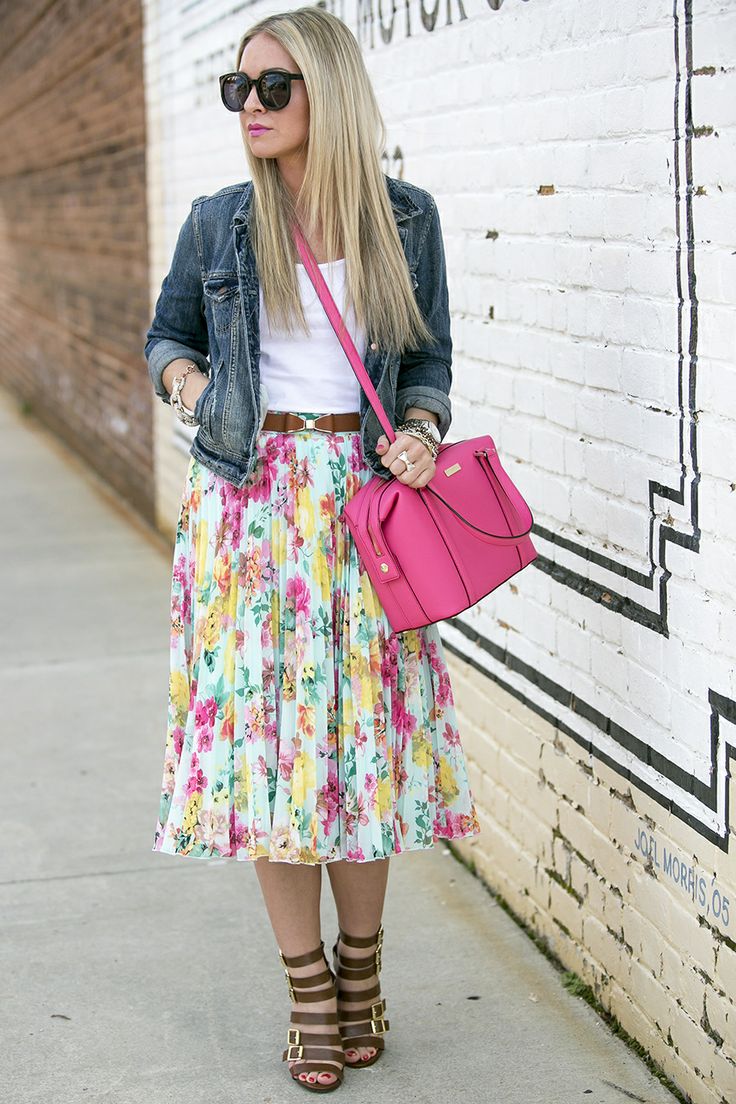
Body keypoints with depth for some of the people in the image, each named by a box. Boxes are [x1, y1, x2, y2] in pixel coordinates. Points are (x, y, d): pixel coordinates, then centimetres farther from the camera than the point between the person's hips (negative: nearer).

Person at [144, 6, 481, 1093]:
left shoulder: (404, 219, 2)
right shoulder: (218, 223, 2)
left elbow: (429, 361, 9)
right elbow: (167, 333, 17)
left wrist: (419, 432, -9)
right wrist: (186, 380, -3)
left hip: (363, 499, 0)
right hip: (250, 501, 1)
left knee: (364, 730, 3)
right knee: (262, 734, 1)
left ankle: (361, 970, 23)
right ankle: (308, 991, 15)